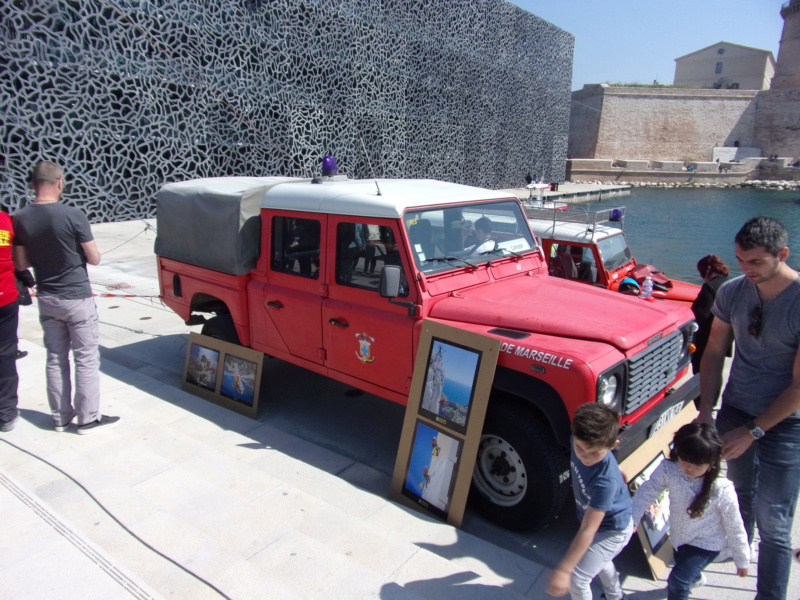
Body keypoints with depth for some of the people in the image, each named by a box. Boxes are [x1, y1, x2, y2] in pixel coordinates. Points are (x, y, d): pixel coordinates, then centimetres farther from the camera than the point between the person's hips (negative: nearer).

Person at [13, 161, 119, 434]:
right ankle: (88, 418, 12)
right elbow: (94, 258, -11)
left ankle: (61, 416, 25)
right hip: (77, 298, -5)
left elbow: (21, 263, 3)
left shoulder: (20, 219, -3)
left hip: (46, 299, 5)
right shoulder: (73, 216, -18)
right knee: (86, 359, 5)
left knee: (55, 358, 15)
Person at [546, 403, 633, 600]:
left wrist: (563, 570, -38)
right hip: (592, 517, 8)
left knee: (576, 580, -2)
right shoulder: (581, 443, -26)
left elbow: (587, 531, -39)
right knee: (598, 560, 32)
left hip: (612, 531, -8)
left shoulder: (605, 481, -44)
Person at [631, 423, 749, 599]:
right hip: (679, 538, 5)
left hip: (706, 544, -5)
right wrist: (630, 520, -20)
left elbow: (734, 528, -17)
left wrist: (742, 561, -5)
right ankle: (696, 578, 67)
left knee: (677, 580, -15)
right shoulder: (668, 469, -26)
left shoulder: (721, 490, -31)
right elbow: (647, 492, -16)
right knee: (681, 562, 32)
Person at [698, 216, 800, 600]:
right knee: (740, 493, 22)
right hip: (734, 410, 4)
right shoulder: (731, 292, -7)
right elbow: (714, 353, 3)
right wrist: (706, 411, -3)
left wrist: (751, 432, -18)